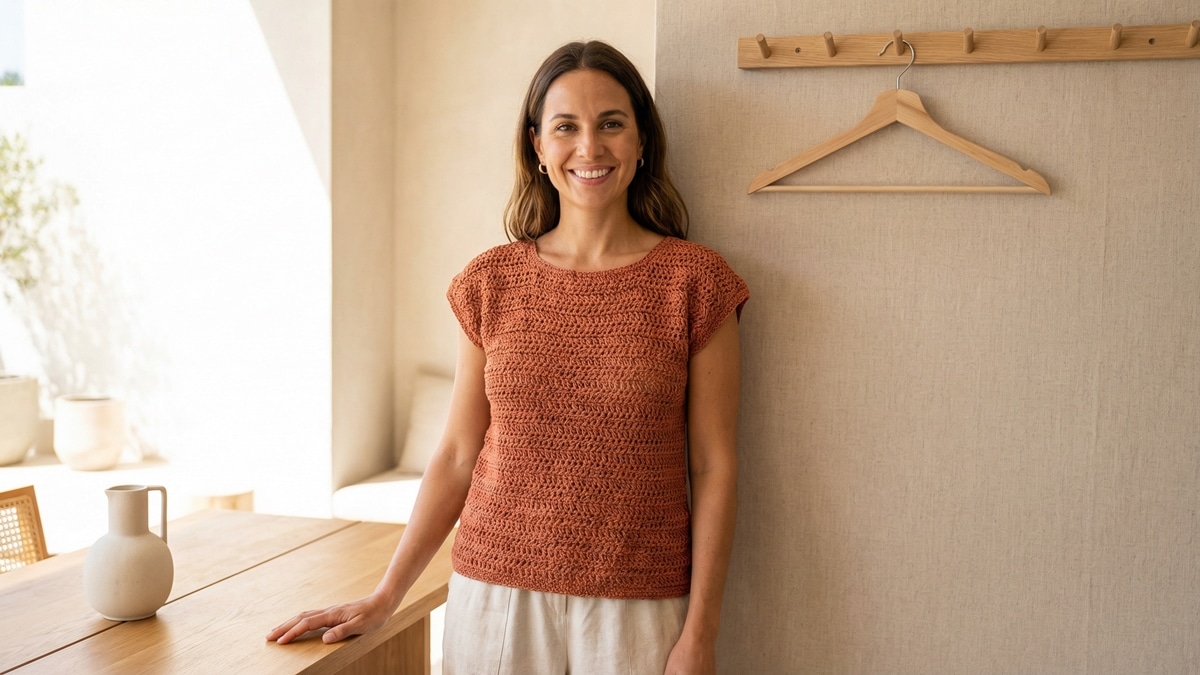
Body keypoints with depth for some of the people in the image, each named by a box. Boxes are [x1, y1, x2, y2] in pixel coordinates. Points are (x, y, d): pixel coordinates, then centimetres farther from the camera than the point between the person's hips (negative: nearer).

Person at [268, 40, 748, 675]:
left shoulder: (695, 281, -5)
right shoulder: (492, 283, 2)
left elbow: (714, 468, -4)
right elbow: (457, 456, 5)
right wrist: (383, 599, 4)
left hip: (636, 610, -2)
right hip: (495, 596, 2)